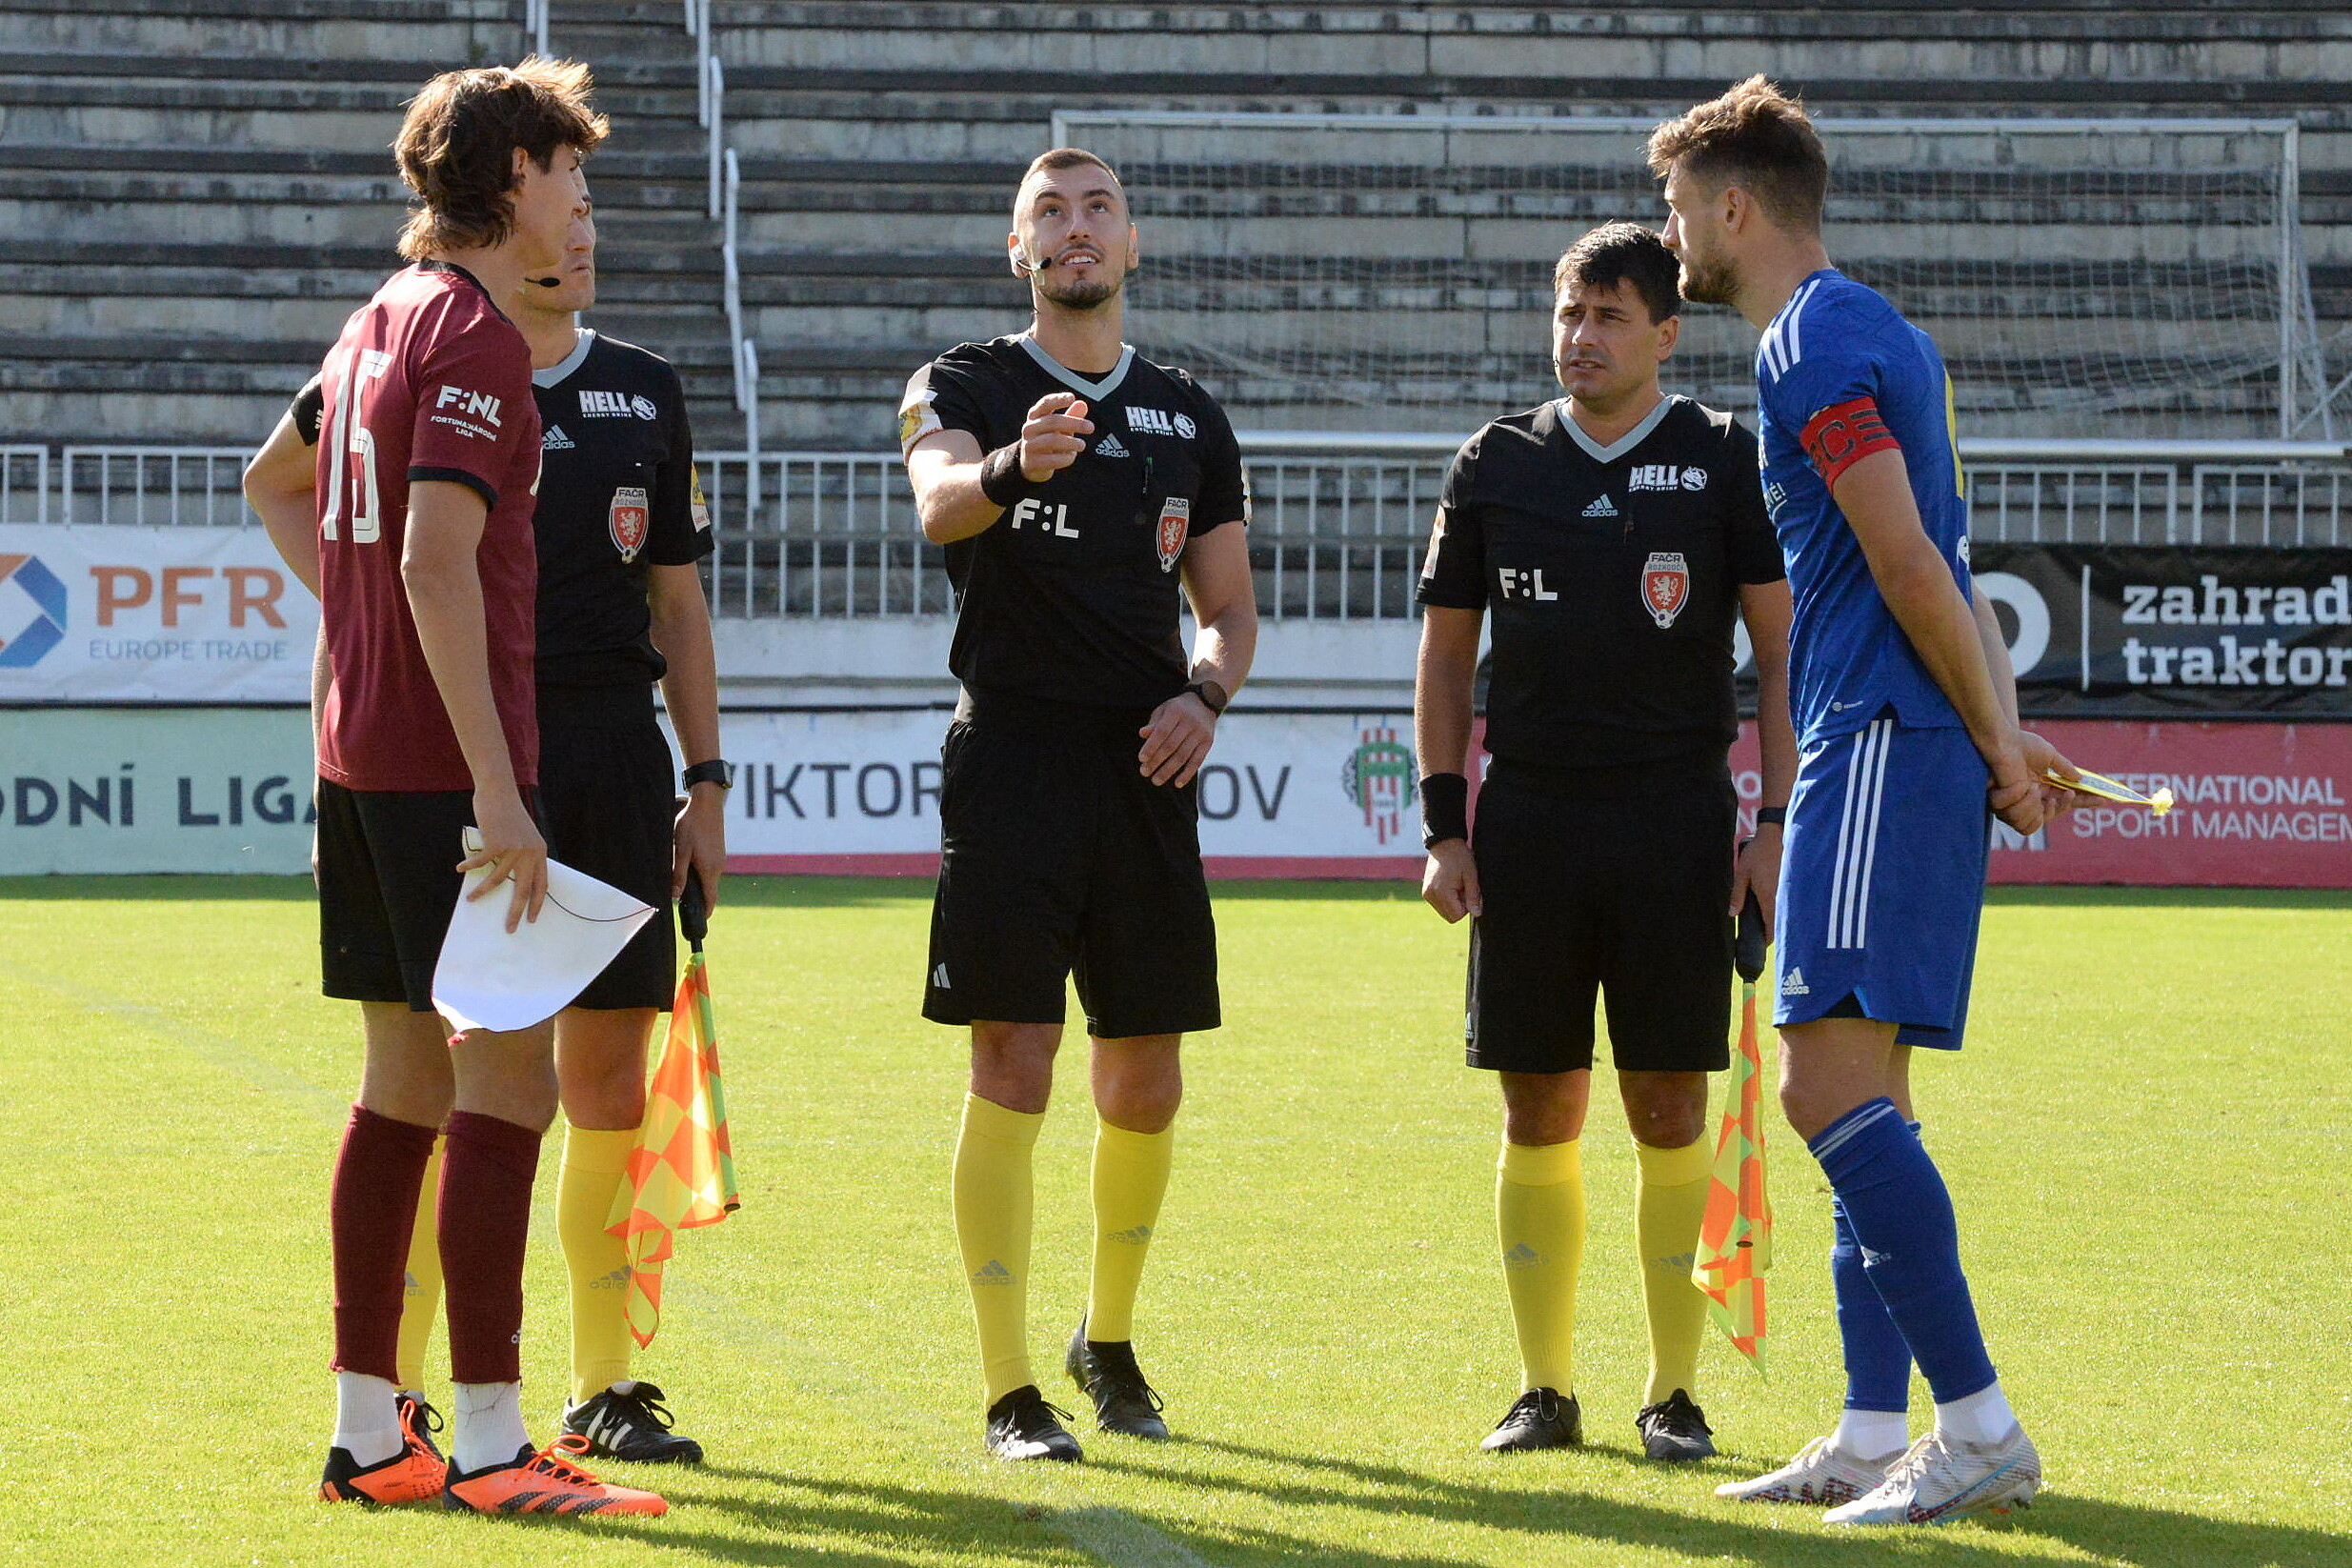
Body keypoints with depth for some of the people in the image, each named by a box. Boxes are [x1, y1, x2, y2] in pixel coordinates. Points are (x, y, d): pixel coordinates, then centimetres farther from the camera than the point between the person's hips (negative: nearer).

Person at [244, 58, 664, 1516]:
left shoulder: (379, 323, 16)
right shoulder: (473, 332, -13)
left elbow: (280, 493, 30)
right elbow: (439, 561, -21)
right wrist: (500, 795, -23)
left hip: (364, 751, 10)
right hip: (448, 759, -10)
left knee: (409, 1076, 12)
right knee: (510, 1073, -8)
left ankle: (368, 1431, 14)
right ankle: (487, 1442, -9)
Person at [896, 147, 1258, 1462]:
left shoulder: (1190, 418, 15)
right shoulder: (966, 387, 2)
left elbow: (1230, 607, 20)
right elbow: (939, 502, -21)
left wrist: (1206, 692, -3)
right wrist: (1013, 468, -45)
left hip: (1145, 769, 4)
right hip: (1013, 755, -4)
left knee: (1147, 1082, 8)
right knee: (1013, 1070, -9)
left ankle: (1110, 1339, 30)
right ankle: (1012, 1390, -5)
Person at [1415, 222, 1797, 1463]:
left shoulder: (1725, 462, 2)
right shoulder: (1497, 464, 9)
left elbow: (1783, 648, 2)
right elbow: (1445, 654, 13)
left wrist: (1779, 823, -6)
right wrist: (1443, 826, 5)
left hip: (1676, 815, -2)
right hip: (1529, 815, 2)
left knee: (1669, 1113, -2)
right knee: (1537, 1115, 3)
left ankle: (1673, 1392, 6)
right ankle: (1544, 1389, 11)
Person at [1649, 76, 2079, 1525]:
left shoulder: (1815, 347, -11)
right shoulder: (1881, 336, 21)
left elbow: (1909, 569, -15)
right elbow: (1939, 573, 21)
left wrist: (1994, 748, -9)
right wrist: (2006, 735, 14)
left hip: (1885, 745, -10)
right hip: (1902, 751, 10)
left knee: (1835, 1089, -15)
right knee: (1862, 1095, 10)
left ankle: (1982, 1429, -19)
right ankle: (1874, 1440, 9)